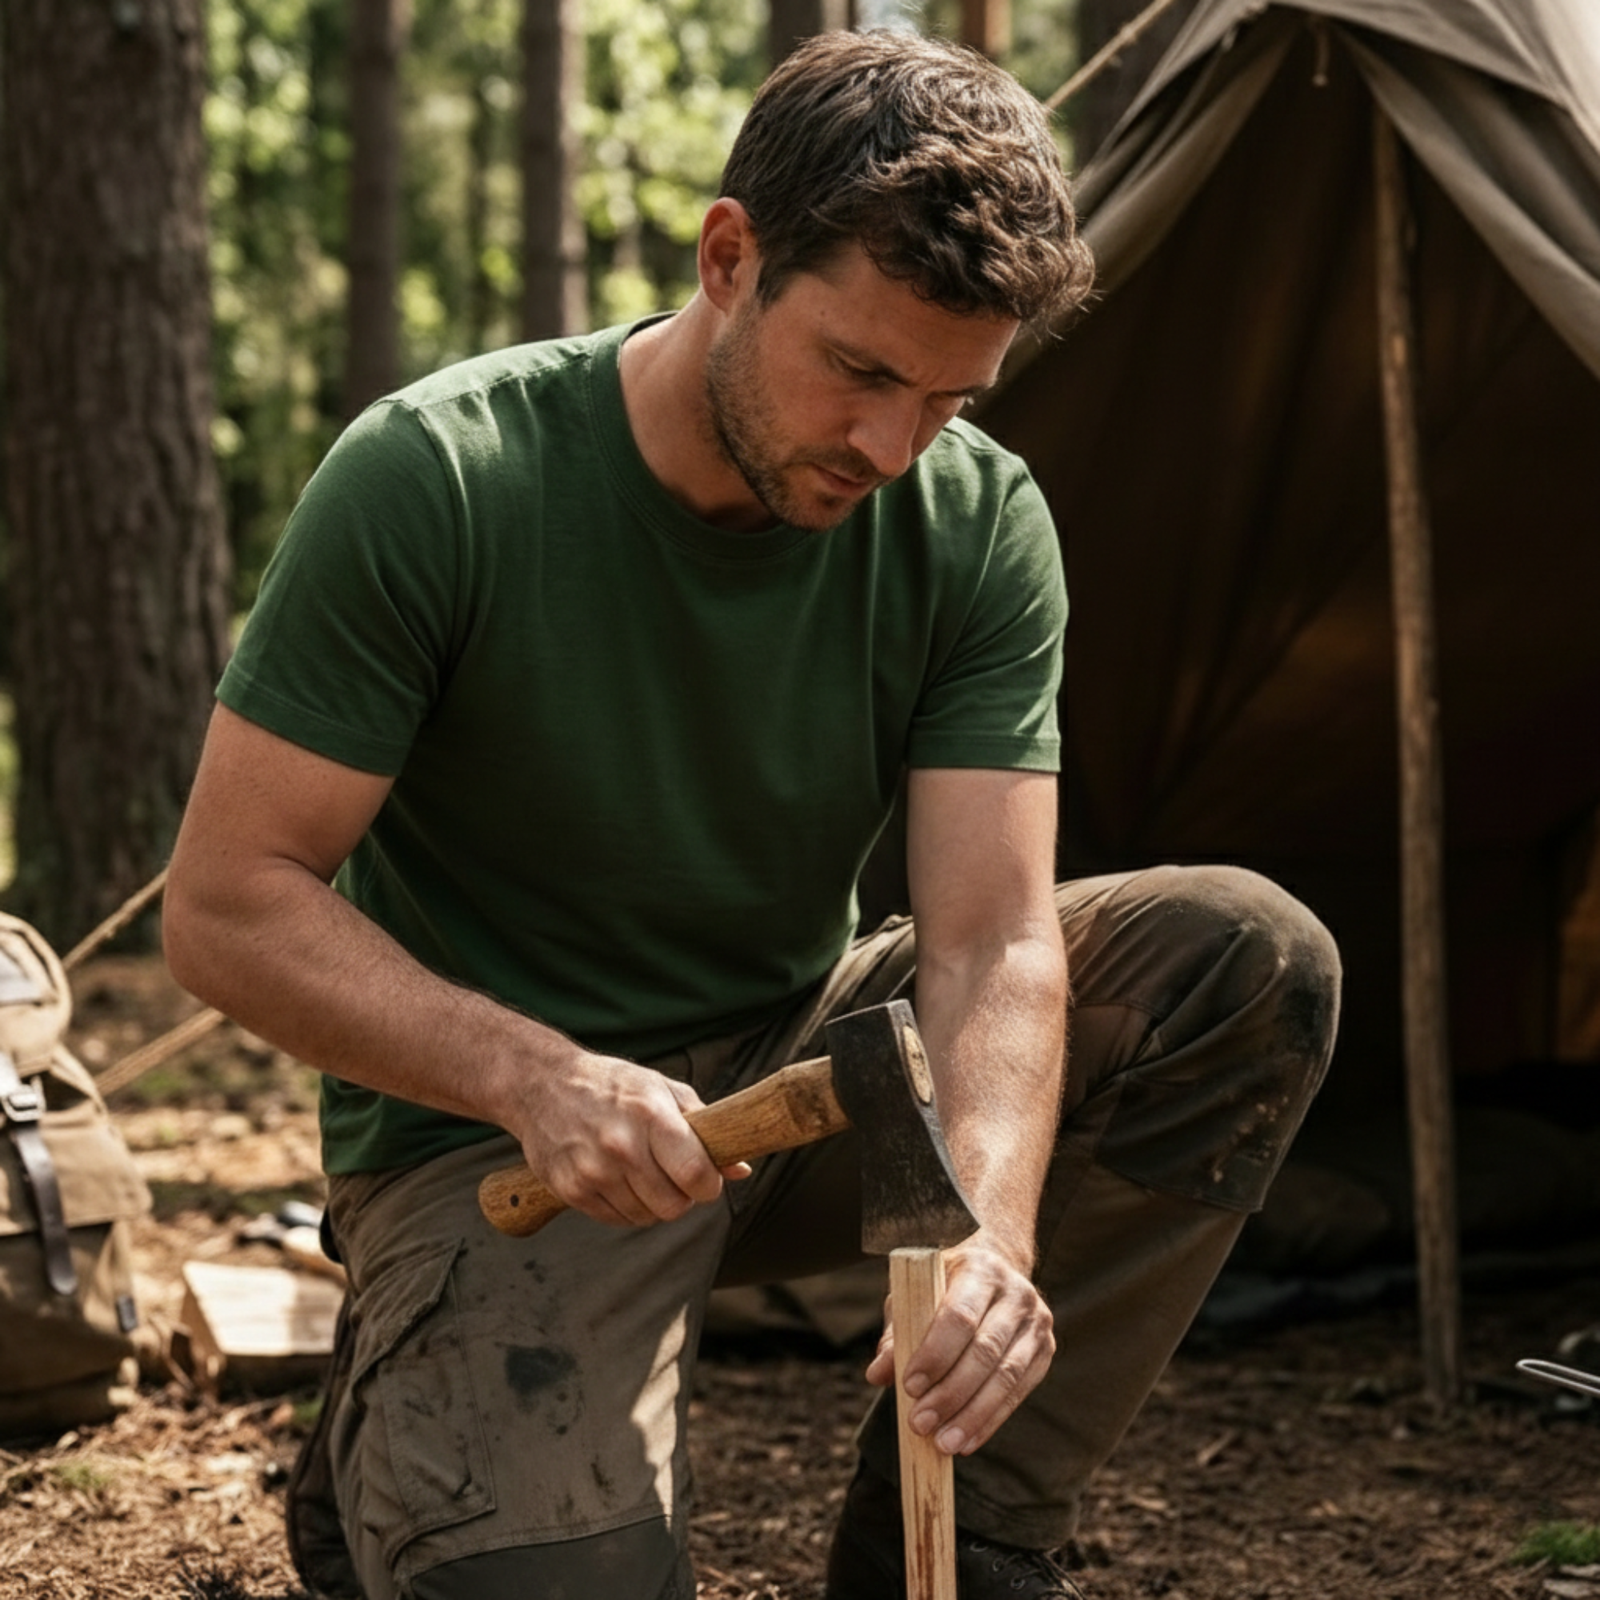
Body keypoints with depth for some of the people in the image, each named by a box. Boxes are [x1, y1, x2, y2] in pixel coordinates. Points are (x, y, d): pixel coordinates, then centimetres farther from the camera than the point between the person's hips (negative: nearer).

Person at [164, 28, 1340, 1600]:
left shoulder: (978, 526, -10)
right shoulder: (435, 482, -20)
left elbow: (989, 942, -16)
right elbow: (226, 903, -17)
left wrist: (988, 1231, -37)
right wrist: (530, 1075, -32)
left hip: (800, 1071, 5)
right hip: (496, 1133, -4)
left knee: (1249, 959, -16)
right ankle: (403, 1442, 9)